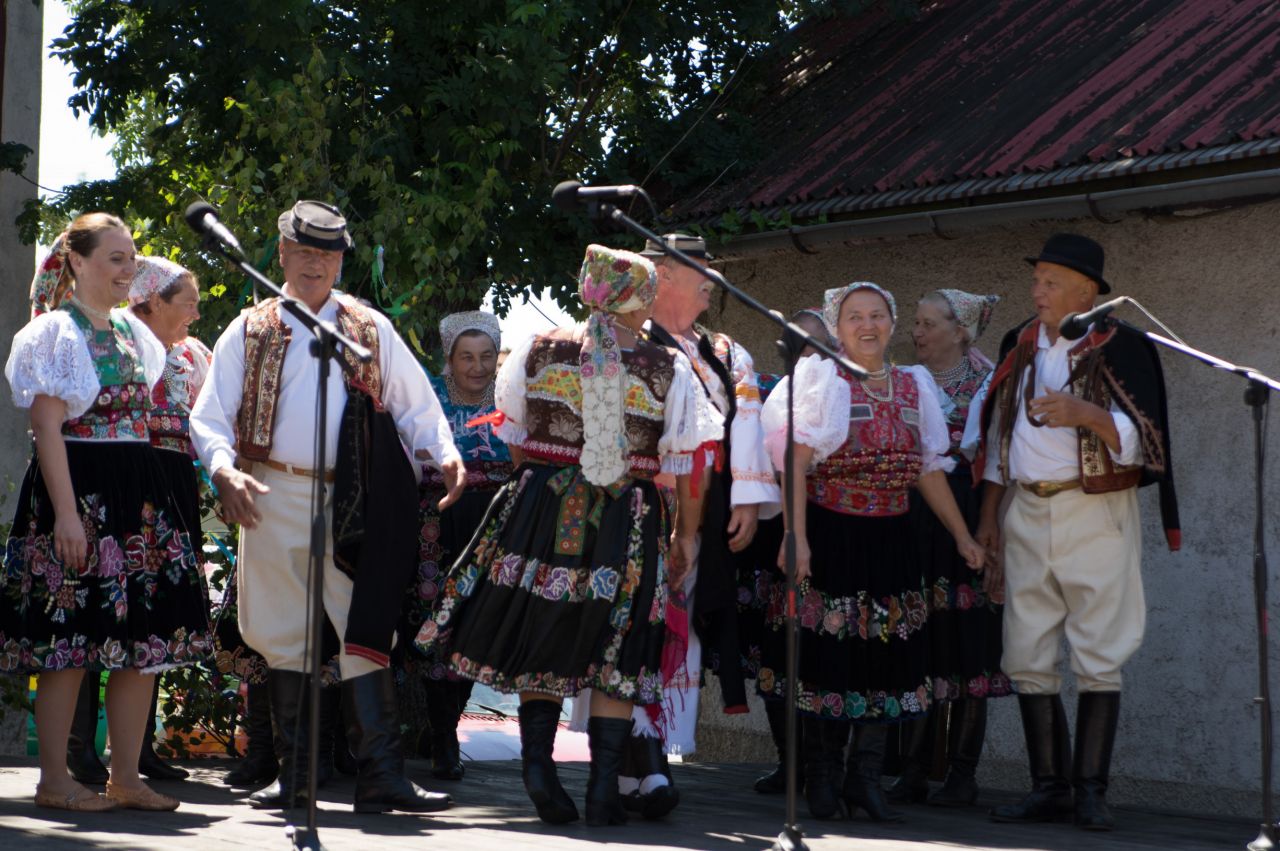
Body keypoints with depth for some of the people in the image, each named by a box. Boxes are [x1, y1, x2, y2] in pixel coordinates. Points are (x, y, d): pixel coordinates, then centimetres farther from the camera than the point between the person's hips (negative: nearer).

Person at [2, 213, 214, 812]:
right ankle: (54, 780, 2)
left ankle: (125, 777, 12)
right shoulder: (55, 331, -6)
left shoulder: (133, 333, 17)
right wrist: (66, 513, -19)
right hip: (77, 492, -8)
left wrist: (145, 499, 17)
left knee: (147, 639, 5)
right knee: (70, 641, -6)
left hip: (139, 496, 8)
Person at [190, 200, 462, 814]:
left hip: (350, 502, -1)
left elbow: (415, 403, 13)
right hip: (273, 498, 1)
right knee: (282, 637, 6)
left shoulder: (370, 328, 11)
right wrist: (225, 470, -14)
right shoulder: (251, 330, 9)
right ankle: (294, 775, 15)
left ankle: (381, 775, -7)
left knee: (363, 631, -7)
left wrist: (445, 454, -5)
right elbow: (210, 414, 4)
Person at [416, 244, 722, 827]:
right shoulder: (670, 371, -2)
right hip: (629, 524, -2)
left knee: (542, 644, 14)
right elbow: (689, 464, 1)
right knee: (616, 654, 5)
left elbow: (514, 440, 12)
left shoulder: (534, 354, 4)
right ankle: (603, 788, 0)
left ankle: (537, 762, 1)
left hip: (540, 511, 2)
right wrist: (685, 537, 12)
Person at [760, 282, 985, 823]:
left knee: (886, 654, 2)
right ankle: (821, 778, 10)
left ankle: (866, 778, 9)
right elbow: (797, 463, -9)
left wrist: (963, 537, 14)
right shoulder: (822, 379, -2)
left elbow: (929, 470, 16)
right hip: (830, 534, -4)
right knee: (828, 651, -1)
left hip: (889, 540, 4)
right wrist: (796, 538, -18)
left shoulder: (913, 386, 11)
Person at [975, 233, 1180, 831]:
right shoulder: (1019, 346, 12)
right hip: (1027, 513, 5)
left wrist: (1086, 414, -28)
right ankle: (1049, 788, 9)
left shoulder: (1120, 347, -5)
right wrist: (988, 513, 15)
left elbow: (1140, 439, -11)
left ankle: (1091, 789, 0)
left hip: (1097, 513, -5)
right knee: (1028, 659, 3)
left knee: (1098, 660, -4)